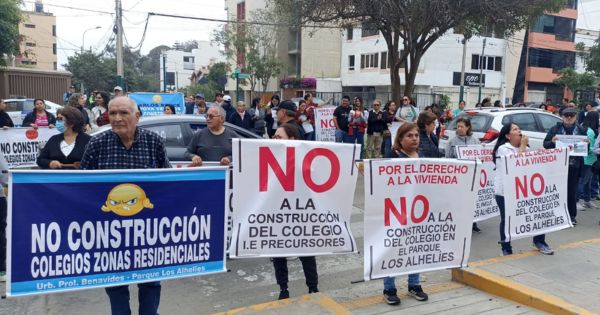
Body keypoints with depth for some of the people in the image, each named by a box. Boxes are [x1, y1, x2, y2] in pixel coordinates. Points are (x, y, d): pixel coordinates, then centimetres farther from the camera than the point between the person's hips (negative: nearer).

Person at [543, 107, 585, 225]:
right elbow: (545, 144, 4)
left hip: (574, 165, 1)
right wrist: (552, 141, -17)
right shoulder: (555, 129, 3)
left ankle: (572, 215, 15)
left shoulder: (581, 130, 9)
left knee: (572, 191, 5)